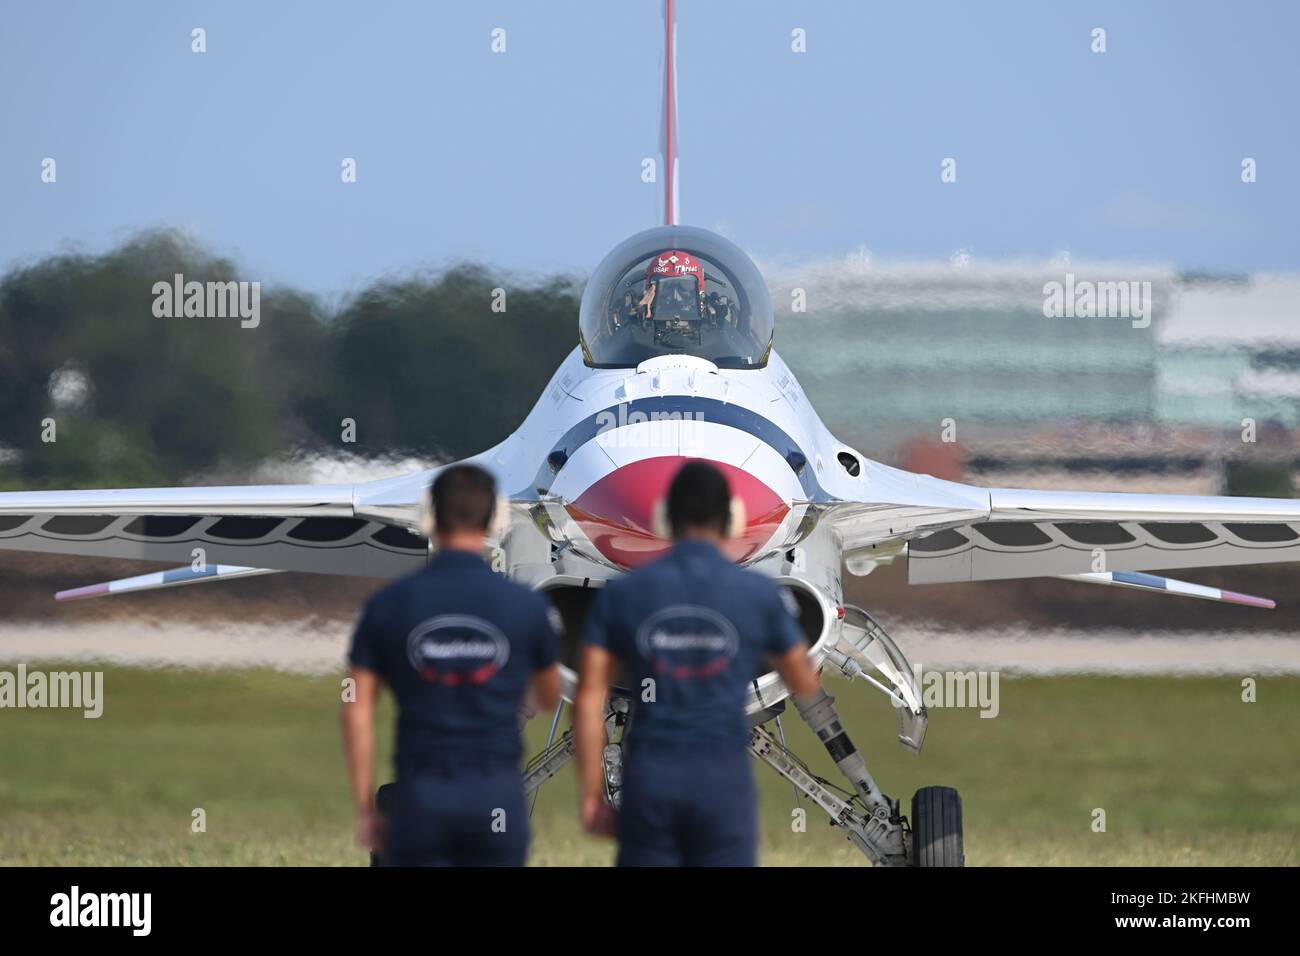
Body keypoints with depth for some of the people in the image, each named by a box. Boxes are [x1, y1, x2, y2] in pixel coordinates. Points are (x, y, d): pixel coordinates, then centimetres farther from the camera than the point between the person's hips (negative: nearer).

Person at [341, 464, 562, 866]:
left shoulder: (388, 604, -2)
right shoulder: (527, 606, -2)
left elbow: (357, 713, -2)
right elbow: (548, 697, 15)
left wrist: (365, 809, 5)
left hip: (420, 792, 0)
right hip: (497, 795, 0)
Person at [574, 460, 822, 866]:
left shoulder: (621, 593, 1)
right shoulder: (758, 593, 0)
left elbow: (589, 701, -2)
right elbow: (805, 685, 14)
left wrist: (591, 795, 3)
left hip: (649, 775, 1)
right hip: (723, 775, -1)